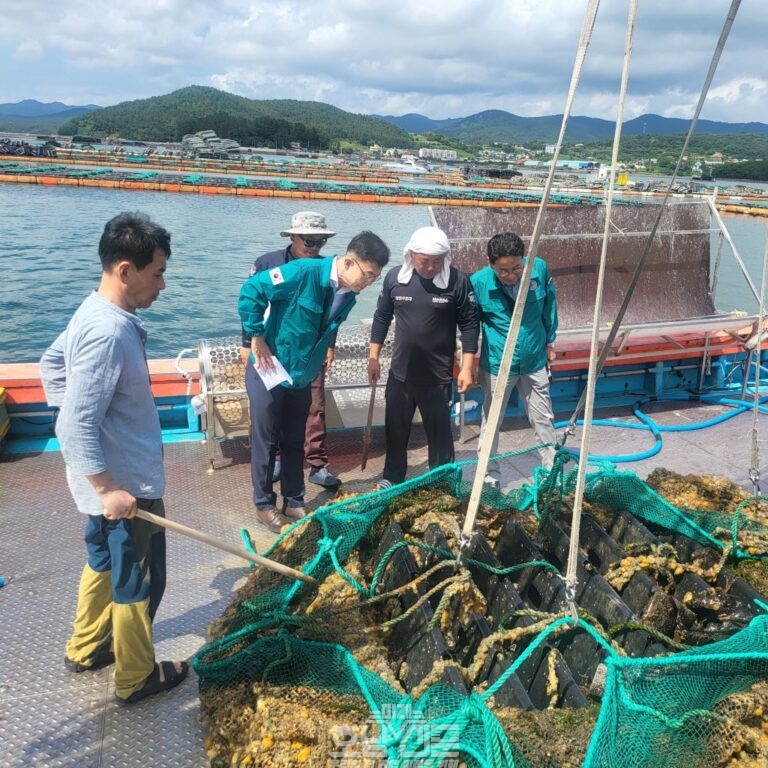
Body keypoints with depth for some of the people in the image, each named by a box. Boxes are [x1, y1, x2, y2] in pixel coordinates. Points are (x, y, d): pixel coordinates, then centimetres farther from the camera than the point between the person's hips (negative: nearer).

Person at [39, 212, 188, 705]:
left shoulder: (98, 314, 3)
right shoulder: (109, 333, -29)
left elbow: (50, 364, 17)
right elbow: (81, 425, -29)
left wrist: (71, 410, 18)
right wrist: (107, 488, -25)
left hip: (114, 477, 10)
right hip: (128, 485, -10)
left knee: (105, 562, 26)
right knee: (139, 582, 9)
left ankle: (86, 649, 46)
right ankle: (137, 678, 28)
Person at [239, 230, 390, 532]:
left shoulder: (348, 295, -3)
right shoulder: (303, 272, -25)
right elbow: (250, 291, -23)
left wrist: (322, 356, 12)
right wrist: (257, 338, -20)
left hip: (302, 377, 6)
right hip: (269, 372, -6)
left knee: (294, 442, 16)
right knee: (265, 441, 7)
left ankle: (294, 502, 30)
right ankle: (264, 504, 23)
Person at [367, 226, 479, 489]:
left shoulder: (458, 281, -11)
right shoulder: (394, 277, -4)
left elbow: (469, 325, -6)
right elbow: (381, 318, 7)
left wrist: (466, 368, -10)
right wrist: (373, 357, 6)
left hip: (438, 376, -3)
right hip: (400, 373, 3)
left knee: (439, 432, 8)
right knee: (395, 429, 16)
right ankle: (392, 477, 34)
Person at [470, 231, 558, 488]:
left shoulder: (539, 268, -15)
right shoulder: (478, 283, -21)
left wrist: (549, 341, 13)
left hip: (534, 361, 2)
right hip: (497, 365, -2)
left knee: (543, 419, 16)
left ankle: (554, 468, 34)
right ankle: (489, 473, 29)